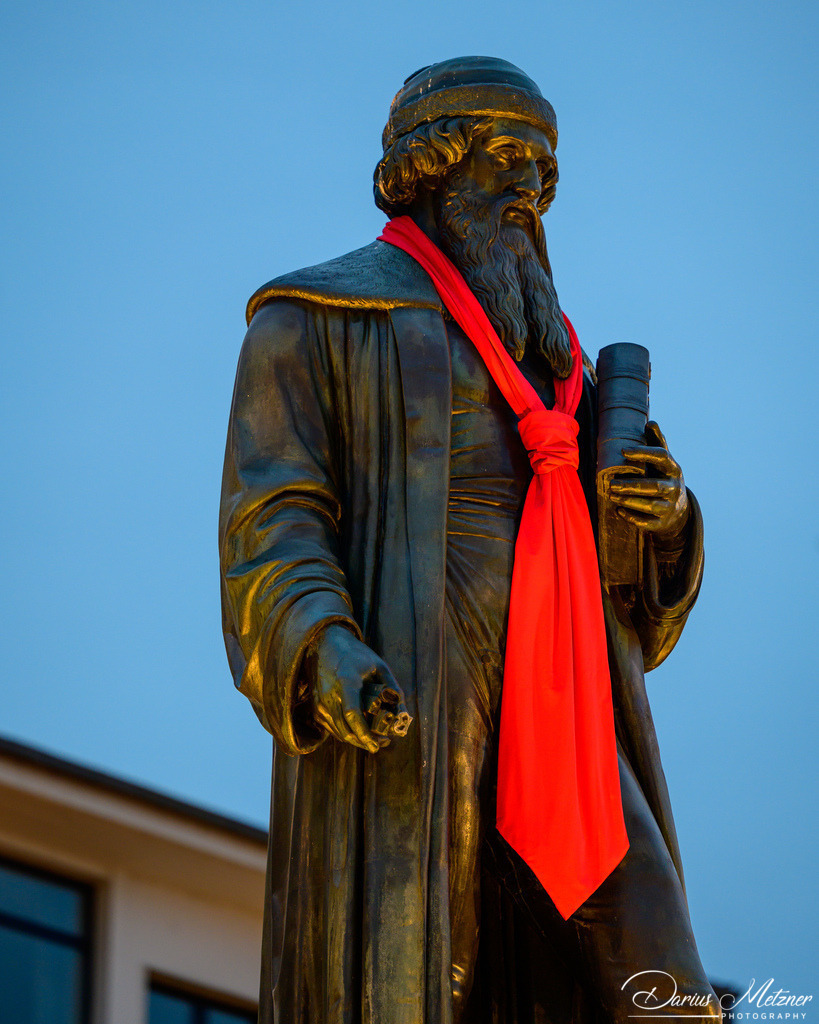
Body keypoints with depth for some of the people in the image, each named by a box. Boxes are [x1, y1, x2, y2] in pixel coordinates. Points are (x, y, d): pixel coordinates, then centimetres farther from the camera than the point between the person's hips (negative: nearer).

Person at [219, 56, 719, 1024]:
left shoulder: (541, 358, 31)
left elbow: (638, 577, 26)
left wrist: (660, 509, 1)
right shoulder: (319, 318, 13)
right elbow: (270, 515, -2)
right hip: (393, 705, -5)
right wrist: (321, 651, -22)